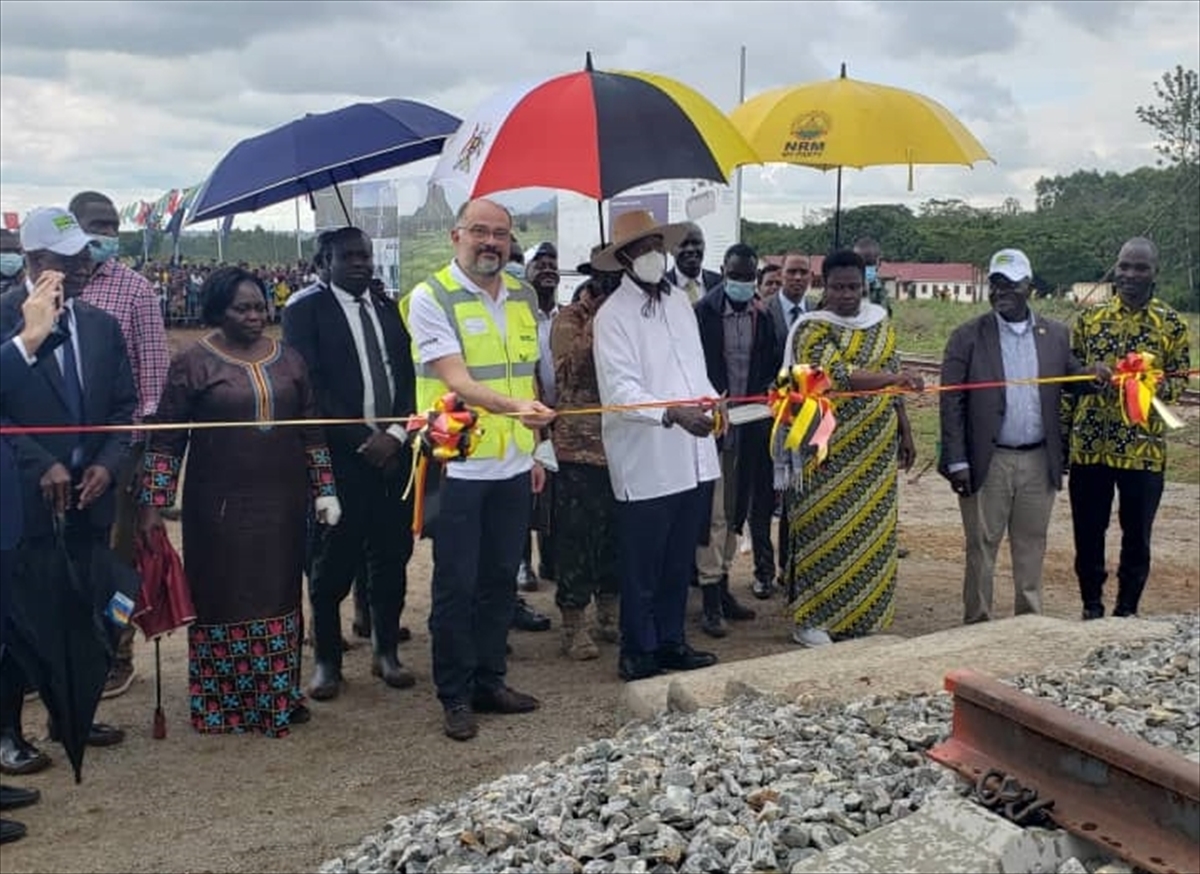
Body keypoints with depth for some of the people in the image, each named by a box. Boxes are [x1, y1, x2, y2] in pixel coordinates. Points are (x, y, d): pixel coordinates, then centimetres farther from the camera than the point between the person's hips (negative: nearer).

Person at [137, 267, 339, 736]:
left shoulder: (288, 360, 7)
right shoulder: (193, 362, -5)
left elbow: (311, 431, 11)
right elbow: (166, 440, -5)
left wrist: (324, 490, 6)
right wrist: (153, 503, -11)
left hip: (281, 504, 4)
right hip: (220, 506, -3)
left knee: (278, 597, 9)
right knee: (224, 599, 4)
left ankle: (279, 696, 21)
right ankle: (222, 704, 16)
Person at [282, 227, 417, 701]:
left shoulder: (390, 312, 14)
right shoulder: (306, 312, 0)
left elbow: (409, 378, 9)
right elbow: (310, 387, -8)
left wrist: (395, 434, -8)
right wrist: (363, 439, -11)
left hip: (392, 451, 4)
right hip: (339, 457, -4)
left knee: (392, 556, 8)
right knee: (333, 563, 1)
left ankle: (386, 651, 23)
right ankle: (327, 660, 13)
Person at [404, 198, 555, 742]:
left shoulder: (523, 297, 10)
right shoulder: (431, 298, -9)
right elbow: (456, 380, -19)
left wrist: (536, 448, 15)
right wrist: (513, 406, -35)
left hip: (513, 467, 6)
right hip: (459, 465, -5)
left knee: (501, 579, 12)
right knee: (456, 586, 2)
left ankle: (490, 681, 25)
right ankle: (455, 697, 13)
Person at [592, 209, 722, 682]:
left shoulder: (680, 301, 13)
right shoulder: (612, 315, -9)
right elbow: (620, 389, -17)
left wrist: (712, 402, 3)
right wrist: (673, 414, -29)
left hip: (691, 455, 7)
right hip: (645, 461, -6)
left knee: (679, 561, 15)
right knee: (641, 564, 3)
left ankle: (671, 642, 28)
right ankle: (638, 652, 16)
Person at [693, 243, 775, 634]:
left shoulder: (762, 317, 8)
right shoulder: (702, 313, -8)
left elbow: (771, 368, 14)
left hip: (748, 428, 5)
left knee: (735, 512, 13)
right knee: (713, 514, -4)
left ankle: (722, 586, 24)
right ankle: (711, 601, 0)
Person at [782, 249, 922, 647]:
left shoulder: (880, 322, 10)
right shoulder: (813, 329, -10)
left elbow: (891, 380, 17)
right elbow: (838, 376, -25)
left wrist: (905, 431, 14)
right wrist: (895, 377, -31)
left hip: (877, 451, 6)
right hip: (831, 453, -6)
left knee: (872, 534, 8)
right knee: (825, 533, 0)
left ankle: (861, 619, 19)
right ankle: (811, 621, 10)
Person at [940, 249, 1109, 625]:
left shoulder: (1056, 335, 7)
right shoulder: (967, 337, -3)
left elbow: (1069, 382, 13)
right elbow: (952, 403, -6)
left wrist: (1092, 375, -10)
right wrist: (957, 463, -11)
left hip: (1039, 462, 3)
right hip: (987, 463, -3)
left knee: (1032, 547, 13)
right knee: (981, 547, 5)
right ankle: (977, 624, 17)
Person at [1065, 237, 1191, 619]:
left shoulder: (1171, 324, 0)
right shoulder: (1090, 318, 5)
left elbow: (1179, 380, 3)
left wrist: (1156, 386, -20)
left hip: (1143, 448, -1)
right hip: (1089, 446, 2)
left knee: (1136, 536, 6)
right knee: (1087, 534, 8)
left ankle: (1126, 612, 22)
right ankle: (1091, 608, 25)